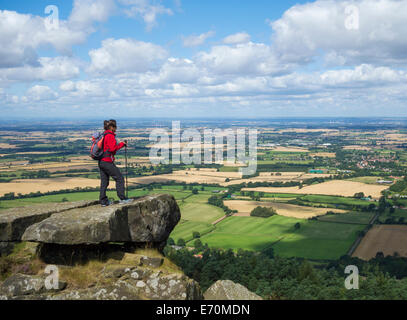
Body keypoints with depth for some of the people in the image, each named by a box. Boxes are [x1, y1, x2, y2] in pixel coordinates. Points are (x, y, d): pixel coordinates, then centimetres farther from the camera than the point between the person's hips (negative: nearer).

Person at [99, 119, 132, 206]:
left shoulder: (104, 135, 16)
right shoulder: (110, 136, -12)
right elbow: (112, 148, -19)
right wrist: (122, 144, -6)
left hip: (101, 162, 9)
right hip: (107, 162, -9)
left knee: (104, 182, 11)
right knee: (119, 178, 0)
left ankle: (103, 201, 13)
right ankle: (122, 199, 1)